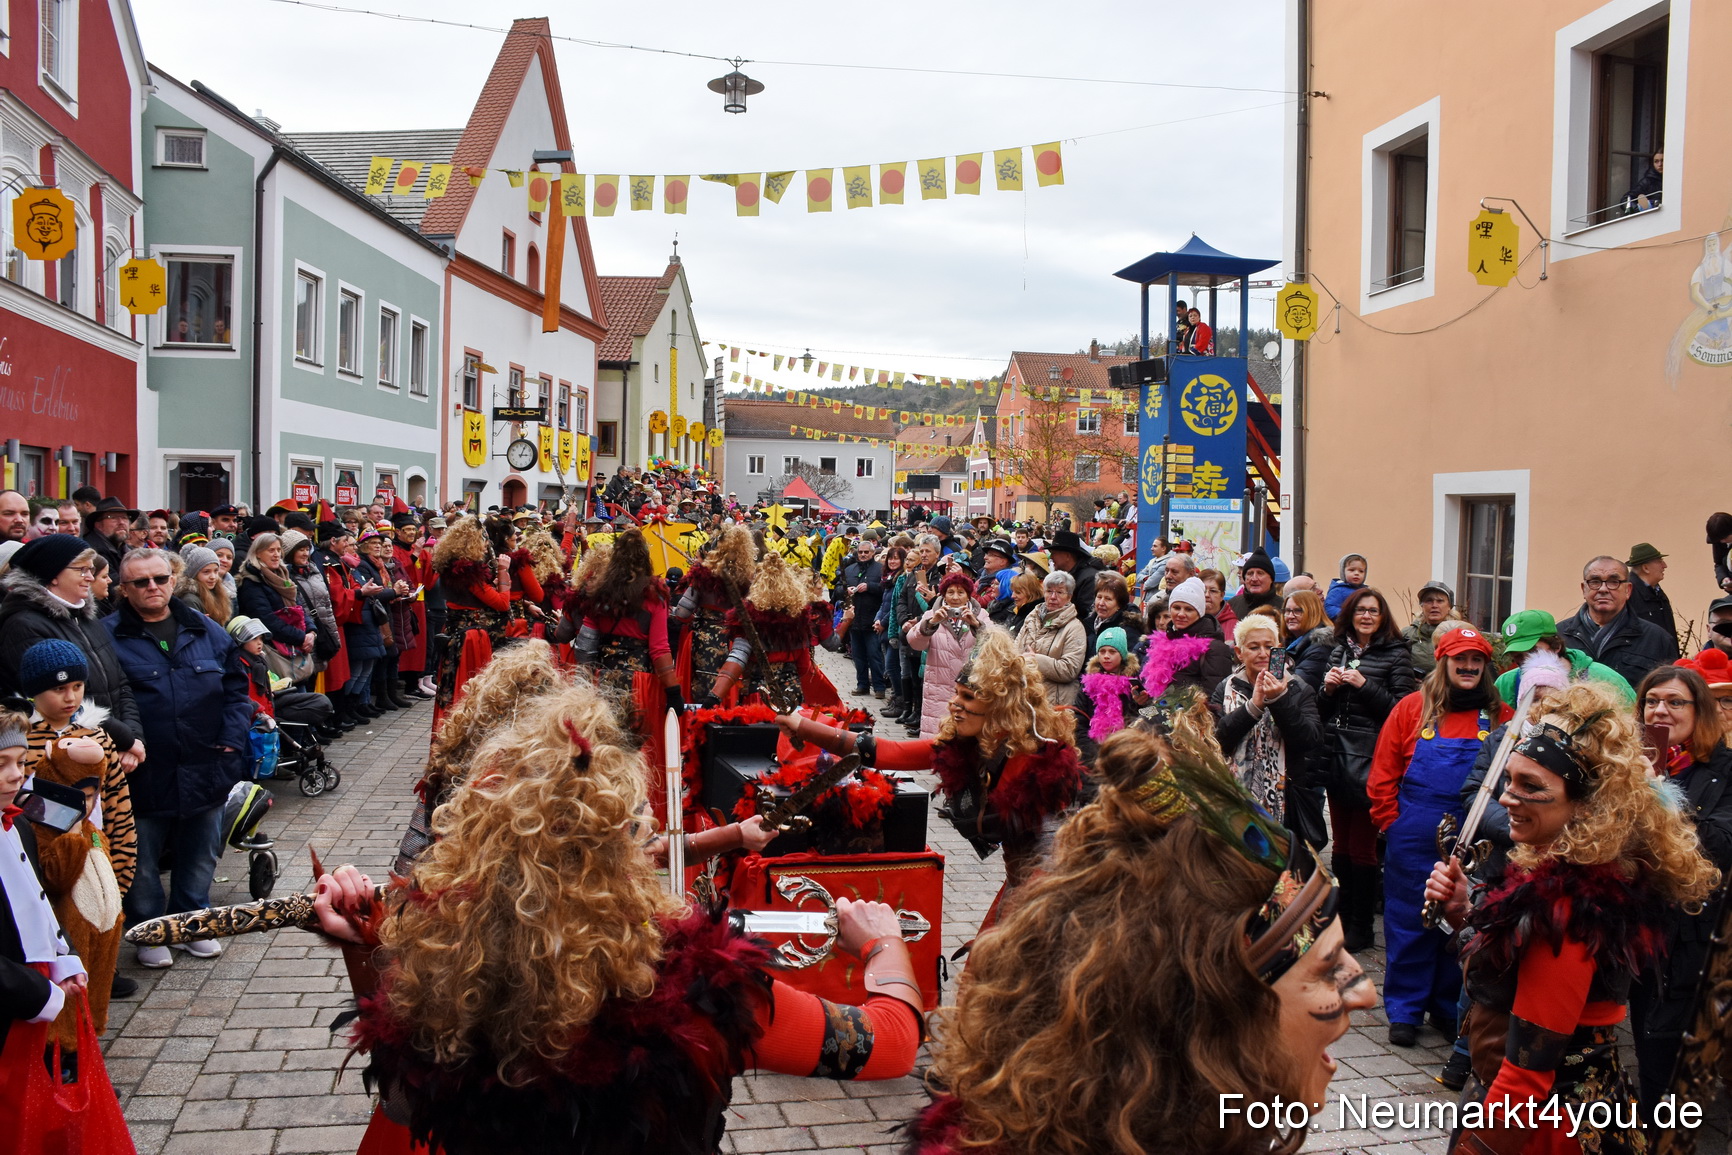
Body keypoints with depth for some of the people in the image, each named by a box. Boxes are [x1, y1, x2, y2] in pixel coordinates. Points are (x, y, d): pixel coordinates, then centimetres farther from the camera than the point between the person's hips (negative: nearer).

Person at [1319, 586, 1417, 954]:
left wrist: (1363, 685, -16)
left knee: (1361, 847, 0)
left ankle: (1361, 928, 10)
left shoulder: (1395, 655, -2)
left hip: (1369, 760, -5)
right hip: (1336, 757, 5)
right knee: (1342, 845, 12)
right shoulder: (1339, 651, 13)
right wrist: (1328, 688, -3)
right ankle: (1344, 919, 22)